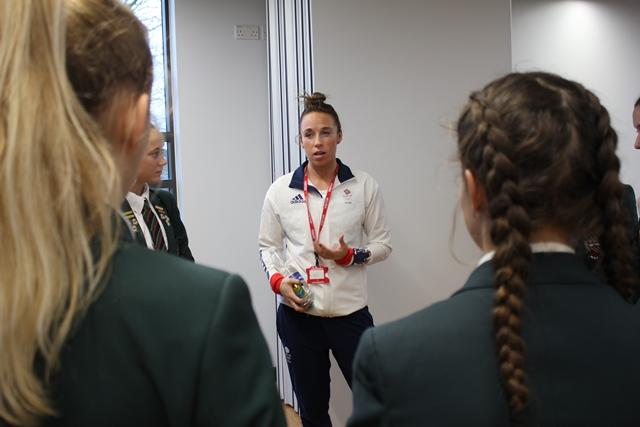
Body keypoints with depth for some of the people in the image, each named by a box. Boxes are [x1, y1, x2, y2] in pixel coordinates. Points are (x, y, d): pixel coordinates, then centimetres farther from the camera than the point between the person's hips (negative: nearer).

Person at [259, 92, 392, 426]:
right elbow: (268, 246, 9)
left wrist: (349, 256, -15)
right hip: (297, 314, 1)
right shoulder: (280, 189, 1)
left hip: (350, 312, -1)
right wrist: (278, 280, -10)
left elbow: (383, 244, 3)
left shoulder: (364, 186, -1)